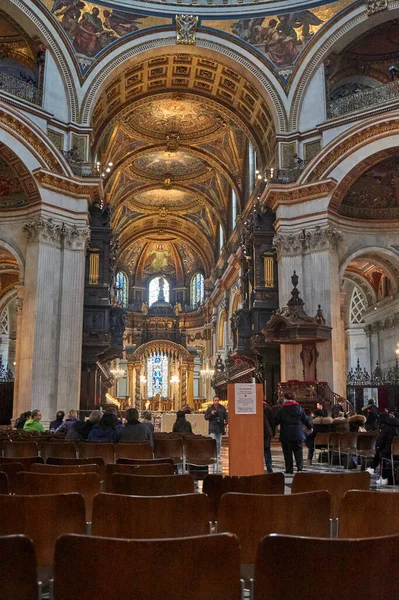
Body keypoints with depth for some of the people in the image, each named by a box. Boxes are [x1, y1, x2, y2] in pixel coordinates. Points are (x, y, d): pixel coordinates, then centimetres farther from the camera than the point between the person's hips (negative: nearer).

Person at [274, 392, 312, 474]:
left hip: (285, 435, -2)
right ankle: (300, 467, 0)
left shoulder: (281, 410, -6)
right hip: (297, 434, 2)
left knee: (287, 452, 4)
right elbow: (306, 419, 9)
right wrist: (310, 427, 26)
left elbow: (276, 421, -3)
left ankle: (289, 469, 4)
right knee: (298, 451, 9)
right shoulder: (299, 408, 2)